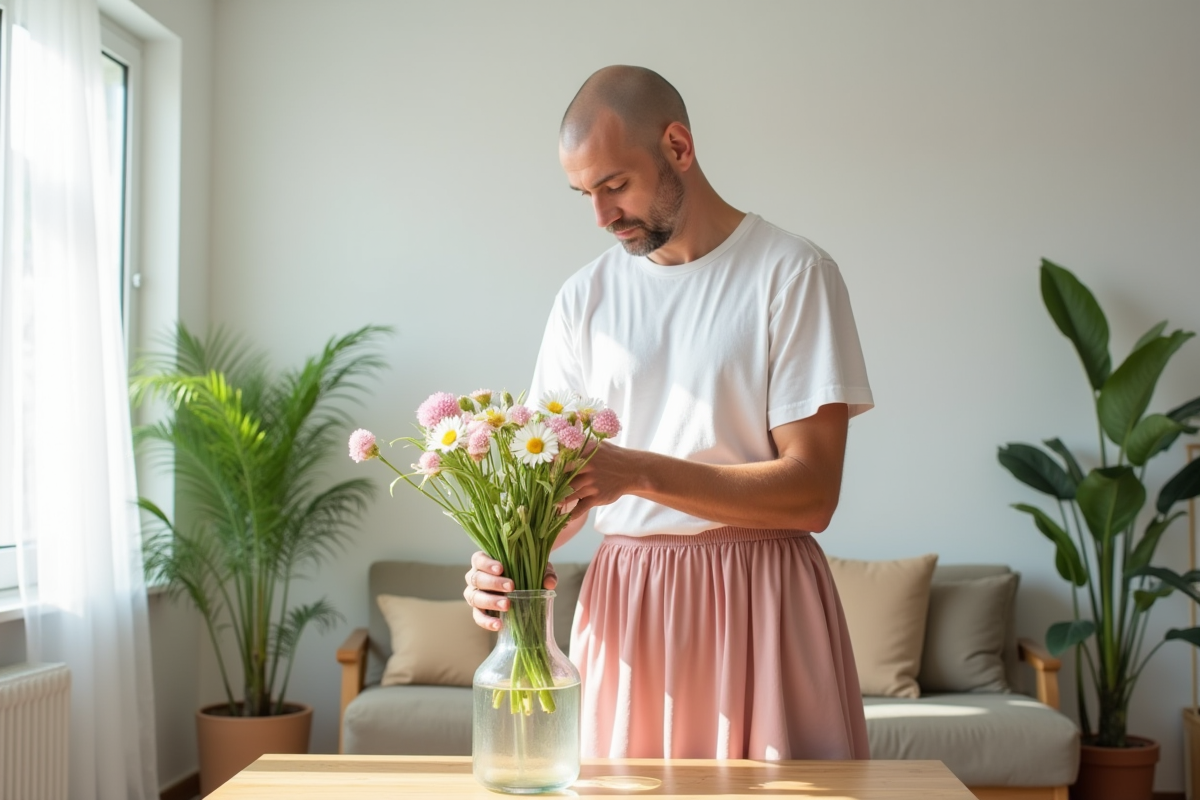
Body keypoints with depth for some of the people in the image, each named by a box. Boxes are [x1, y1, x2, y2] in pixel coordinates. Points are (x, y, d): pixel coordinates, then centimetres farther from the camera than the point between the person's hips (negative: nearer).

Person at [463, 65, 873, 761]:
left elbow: (812, 492, -12)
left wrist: (641, 472, -21)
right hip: (624, 600, 3)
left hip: (759, 601, -3)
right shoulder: (587, 296, 8)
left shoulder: (790, 272, -6)